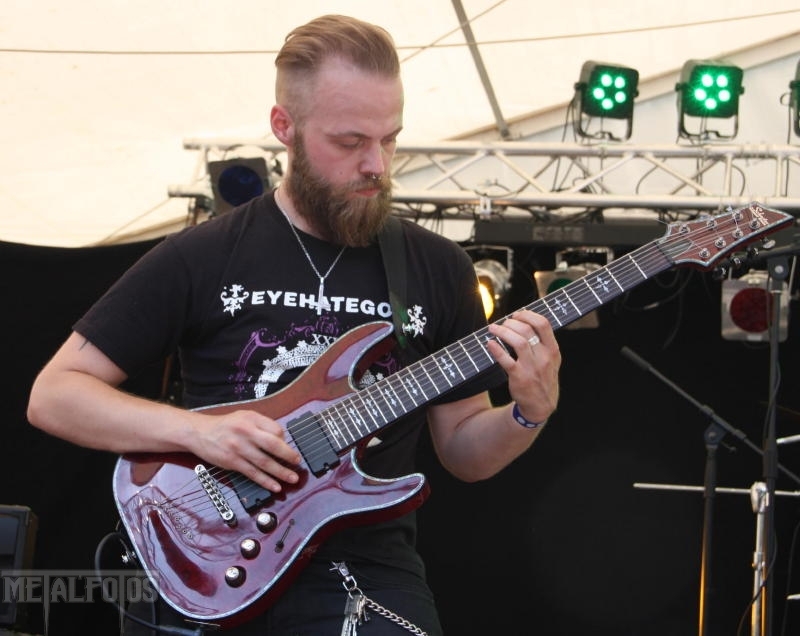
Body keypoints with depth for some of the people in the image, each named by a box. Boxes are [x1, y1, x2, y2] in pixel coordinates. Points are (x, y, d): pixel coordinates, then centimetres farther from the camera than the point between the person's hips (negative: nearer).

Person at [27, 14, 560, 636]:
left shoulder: (439, 268, 8)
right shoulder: (200, 258, 2)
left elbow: (463, 450, 14)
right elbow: (53, 395, 2)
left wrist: (529, 414, -7)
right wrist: (194, 428, -12)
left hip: (365, 567, 1)